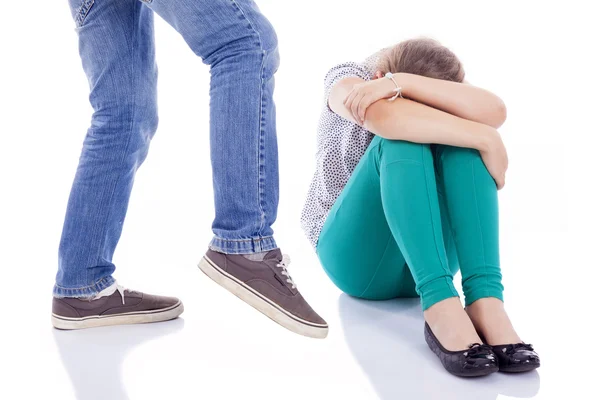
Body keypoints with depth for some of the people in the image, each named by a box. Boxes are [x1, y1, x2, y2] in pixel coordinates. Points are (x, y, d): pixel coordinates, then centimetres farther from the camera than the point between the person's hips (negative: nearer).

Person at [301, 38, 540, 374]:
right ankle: (442, 306, -45)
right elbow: (385, 118, -34)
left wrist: (401, 83, -35)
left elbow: (494, 113, -27)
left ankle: (485, 299, -37)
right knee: (402, 141, -29)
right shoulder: (351, 79, -10)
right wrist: (486, 139, -33)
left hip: (428, 256, 3)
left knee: (462, 140, -23)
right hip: (360, 257, -3)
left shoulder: (444, 100, -3)